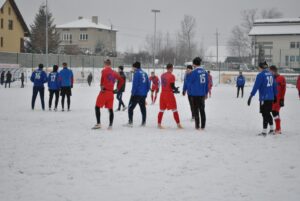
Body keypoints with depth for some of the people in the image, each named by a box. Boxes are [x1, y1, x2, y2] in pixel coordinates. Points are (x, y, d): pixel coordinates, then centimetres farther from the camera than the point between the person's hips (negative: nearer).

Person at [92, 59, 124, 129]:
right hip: (111, 92, 5)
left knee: (97, 107, 3)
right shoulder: (114, 73, 13)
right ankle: (110, 125, 10)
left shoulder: (105, 70, -2)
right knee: (110, 109, 11)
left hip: (104, 91, -5)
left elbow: (103, 77, -18)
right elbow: (121, 80, 16)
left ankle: (98, 124, -4)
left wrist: (102, 86, -8)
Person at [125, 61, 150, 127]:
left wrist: (133, 93, -10)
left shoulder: (136, 73, -10)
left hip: (136, 94, -7)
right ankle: (143, 123, 13)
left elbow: (135, 84, -16)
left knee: (130, 107, -3)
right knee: (143, 108, 12)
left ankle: (130, 122, -10)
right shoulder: (144, 73, 12)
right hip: (143, 95, 7)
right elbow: (148, 84, 14)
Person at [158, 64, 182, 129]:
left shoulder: (162, 75, 10)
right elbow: (172, 86, -14)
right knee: (174, 110, 1)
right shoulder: (172, 76, -11)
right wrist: (176, 89, 6)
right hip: (169, 94, -6)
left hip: (163, 93, 6)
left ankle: (159, 124, 10)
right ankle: (178, 124, 3)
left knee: (162, 110, 11)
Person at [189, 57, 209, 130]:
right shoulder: (205, 72, 5)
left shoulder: (194, 72, -12)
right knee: (202, 110, 11)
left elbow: (190, 83, -4)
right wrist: (206, 93, 18)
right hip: (202, 94, 5)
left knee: (196, 110, 4)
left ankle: (197, 125, 3)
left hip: (195, 94, -5)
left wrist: (190, 91, 14)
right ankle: (203, 126, 11)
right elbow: (207, 83, 10)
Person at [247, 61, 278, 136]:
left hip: (264, 98, -7)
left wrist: (251, 96, -17)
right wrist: (275, 96, 25)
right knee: (268, 113, 19)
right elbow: (274, 86, 16)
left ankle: (264, 132, 1)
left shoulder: (260, 75, -12)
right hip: (271, 98, 7)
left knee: (265, 114, -2)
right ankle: (272, 129, 26)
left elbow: (256, 86, -17)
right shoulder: (270, 74, 10)